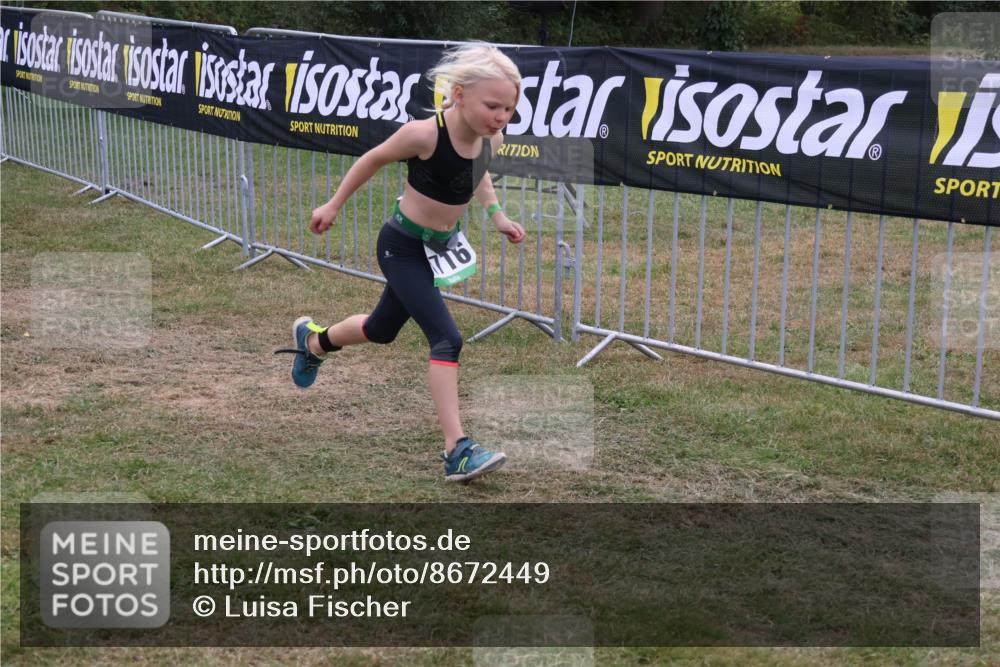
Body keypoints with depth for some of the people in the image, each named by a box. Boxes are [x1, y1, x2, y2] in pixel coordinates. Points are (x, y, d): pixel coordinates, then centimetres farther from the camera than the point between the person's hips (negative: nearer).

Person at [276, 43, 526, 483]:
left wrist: (496, 214, 1)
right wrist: (333, 206, 0)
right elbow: (373, 160, -12)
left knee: (382, 330, 25)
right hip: (403, 247, -7)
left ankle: (313, 340, 55)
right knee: (446, 339, -19)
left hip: (439, 246, 7)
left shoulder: (491, 139, -12)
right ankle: (457, 451, -16)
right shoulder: (424, 134, -30)